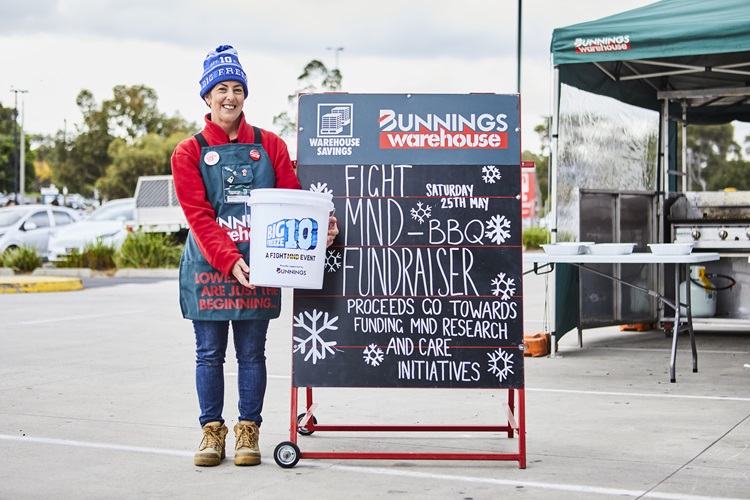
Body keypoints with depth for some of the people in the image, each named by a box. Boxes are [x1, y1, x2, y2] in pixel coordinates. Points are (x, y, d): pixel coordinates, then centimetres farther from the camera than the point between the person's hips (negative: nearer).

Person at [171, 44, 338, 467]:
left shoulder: (270, 146, 7)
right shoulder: (190, 153, 2)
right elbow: (199, 217, -7)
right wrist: (229, 261, -20)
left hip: (259, 266, 1)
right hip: (208, 266, -1)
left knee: (252, 353, 6)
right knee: (210, 353, 6)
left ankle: (249, 431, 16)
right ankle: (213, 431, 17)